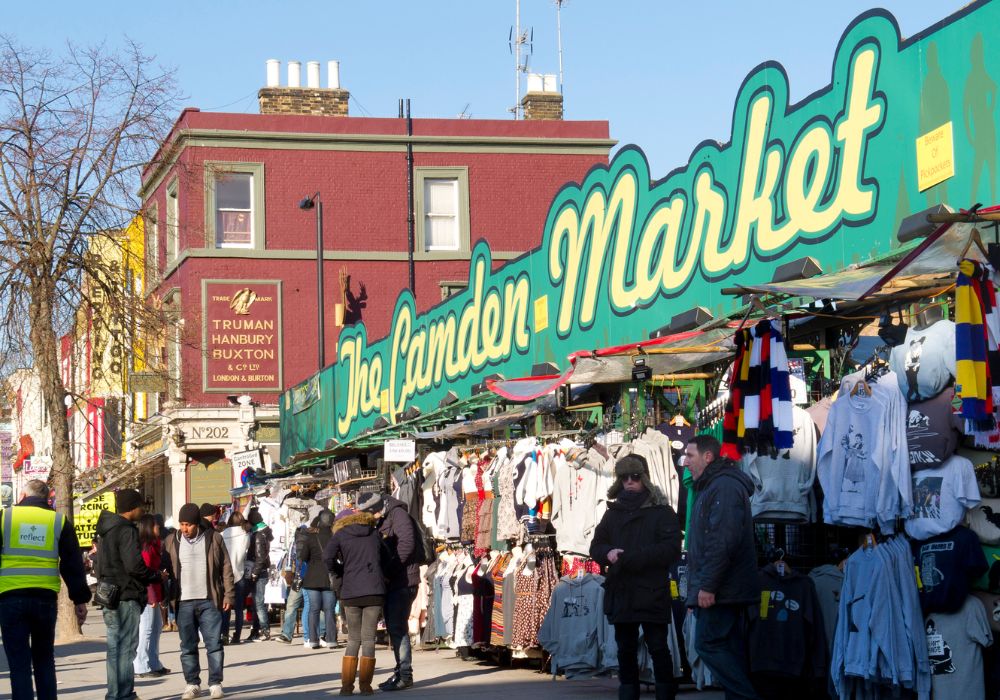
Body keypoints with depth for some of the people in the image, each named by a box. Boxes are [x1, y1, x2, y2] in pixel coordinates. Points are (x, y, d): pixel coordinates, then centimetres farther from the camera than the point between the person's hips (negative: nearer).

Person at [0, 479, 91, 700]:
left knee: (19, 663, 1)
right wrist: (80, 597, 13)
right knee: (44, 661, 16)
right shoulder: (59, 521, 7)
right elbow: (73, 564, 7)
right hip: (45, 598, 2)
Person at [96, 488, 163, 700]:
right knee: (126, 648, -6)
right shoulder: (126, 531, -14)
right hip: (126, 597, -10)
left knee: (115, 648, 14)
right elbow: (134, 565, -21)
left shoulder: (107, 530, 17)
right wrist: (157, 576, -5)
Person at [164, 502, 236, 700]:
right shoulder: (172, 542, 7)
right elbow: (168, 570, 9)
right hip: (184, 602, 2)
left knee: (214, 644, 0)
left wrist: (228, 594, -2)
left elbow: (226, 569, 4)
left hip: (209, 601, -1)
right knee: (188, 647, 6)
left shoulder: (214, 539, 3)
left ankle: (215, 683, 8)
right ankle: (192, 684, 15)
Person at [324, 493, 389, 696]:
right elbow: (385, 558, 15)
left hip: (350, 593, 1)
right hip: (374, 591, -1)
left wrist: (341, 574, 8)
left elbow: (328, 557, -7)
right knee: (368, 639, 2)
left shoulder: (340, 534, 8)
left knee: (353, 639, 10)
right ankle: (365, 685, -1)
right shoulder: (374, 533, 12)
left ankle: (347, 685, 4)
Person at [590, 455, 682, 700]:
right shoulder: (613, 513, 15)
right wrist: (609, 553, -11)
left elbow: (671, 550, -12)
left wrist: (629, 558, -18)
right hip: (620, 594, 5)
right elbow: (596, 546, 14)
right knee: (626, 651, 10)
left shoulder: (662, 512, -1)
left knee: (658, 649, -4)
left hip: (652, 594, -5)